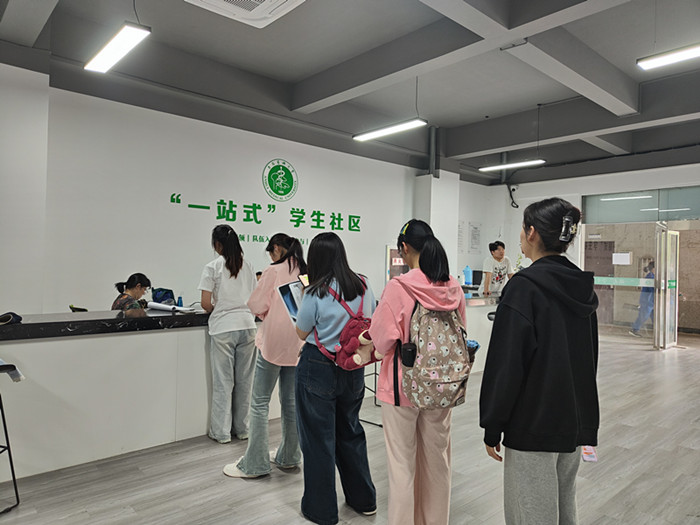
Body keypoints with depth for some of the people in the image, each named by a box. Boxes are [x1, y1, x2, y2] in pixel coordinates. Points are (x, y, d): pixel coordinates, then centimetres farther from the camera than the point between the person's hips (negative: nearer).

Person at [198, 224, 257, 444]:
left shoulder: (212, 267, -5)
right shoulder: (247, 266, 8)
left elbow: (206, 304, -8)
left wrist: (216, 310, 11)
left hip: (223, 328, -4)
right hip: (247, 325, 4)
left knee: (223, 381, 5)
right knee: (244, 380, 11)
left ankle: (221, 432, 14)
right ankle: (242, 428, 22)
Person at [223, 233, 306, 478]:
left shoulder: (274, 271, -10)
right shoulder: (306, 273, 6)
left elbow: (256, 306, -11)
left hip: (273, 343, -6)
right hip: (297, 345, 6)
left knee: (260, 402, 3)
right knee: (290, 401, 15)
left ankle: (255, 464, 8)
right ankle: (289, 456, 26)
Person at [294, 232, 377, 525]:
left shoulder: (316, 294, -17)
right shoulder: (363, 287, -2)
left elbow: (301, 333, -5)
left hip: (318, 369, -5)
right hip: (353, 369, 6)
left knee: (318, 439, 10)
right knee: (350, 432, 22)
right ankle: (364, 500, 36)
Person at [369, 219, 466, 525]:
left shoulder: (398, 287, -20)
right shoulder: (454, 288, -3)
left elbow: (384, 341, -18)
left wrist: (371, 334, 2)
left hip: (402, 386, -5)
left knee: (402, 463, 11)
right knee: (437, 459, 21)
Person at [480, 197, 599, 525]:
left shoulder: (524, 286, -18)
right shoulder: (582, 286, 6)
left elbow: (507, 363, -20)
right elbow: (589, 357, 15)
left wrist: (492, 428, -11)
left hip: (534, 424, -8)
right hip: (576, 421, 8)